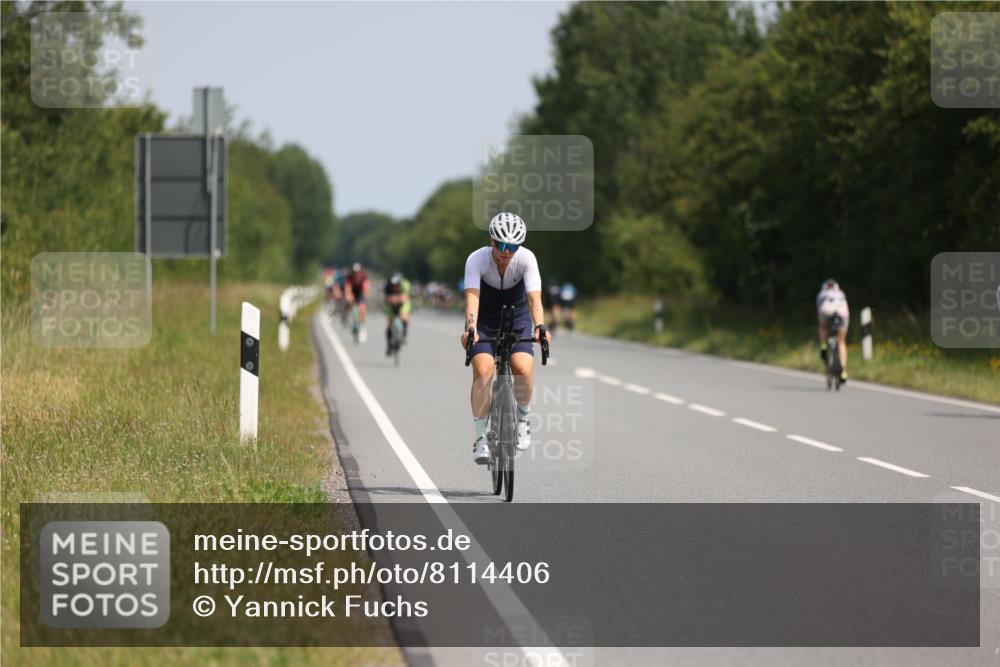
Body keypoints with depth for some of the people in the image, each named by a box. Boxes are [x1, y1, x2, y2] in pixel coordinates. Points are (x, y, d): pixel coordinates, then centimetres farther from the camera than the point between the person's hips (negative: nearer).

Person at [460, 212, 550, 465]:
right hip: (484, 322, -1)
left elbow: (534, 298, -31)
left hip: (517, 320, 1)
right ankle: (481, 438, -14)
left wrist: (540, 326, -49)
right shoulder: (477, 259, -24)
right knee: (483, 370, -23)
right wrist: (470, 328, -53)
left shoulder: (526, 259, -22)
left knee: (524, 369, -23)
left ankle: (522, 418, 7)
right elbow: (472, 297, -36)